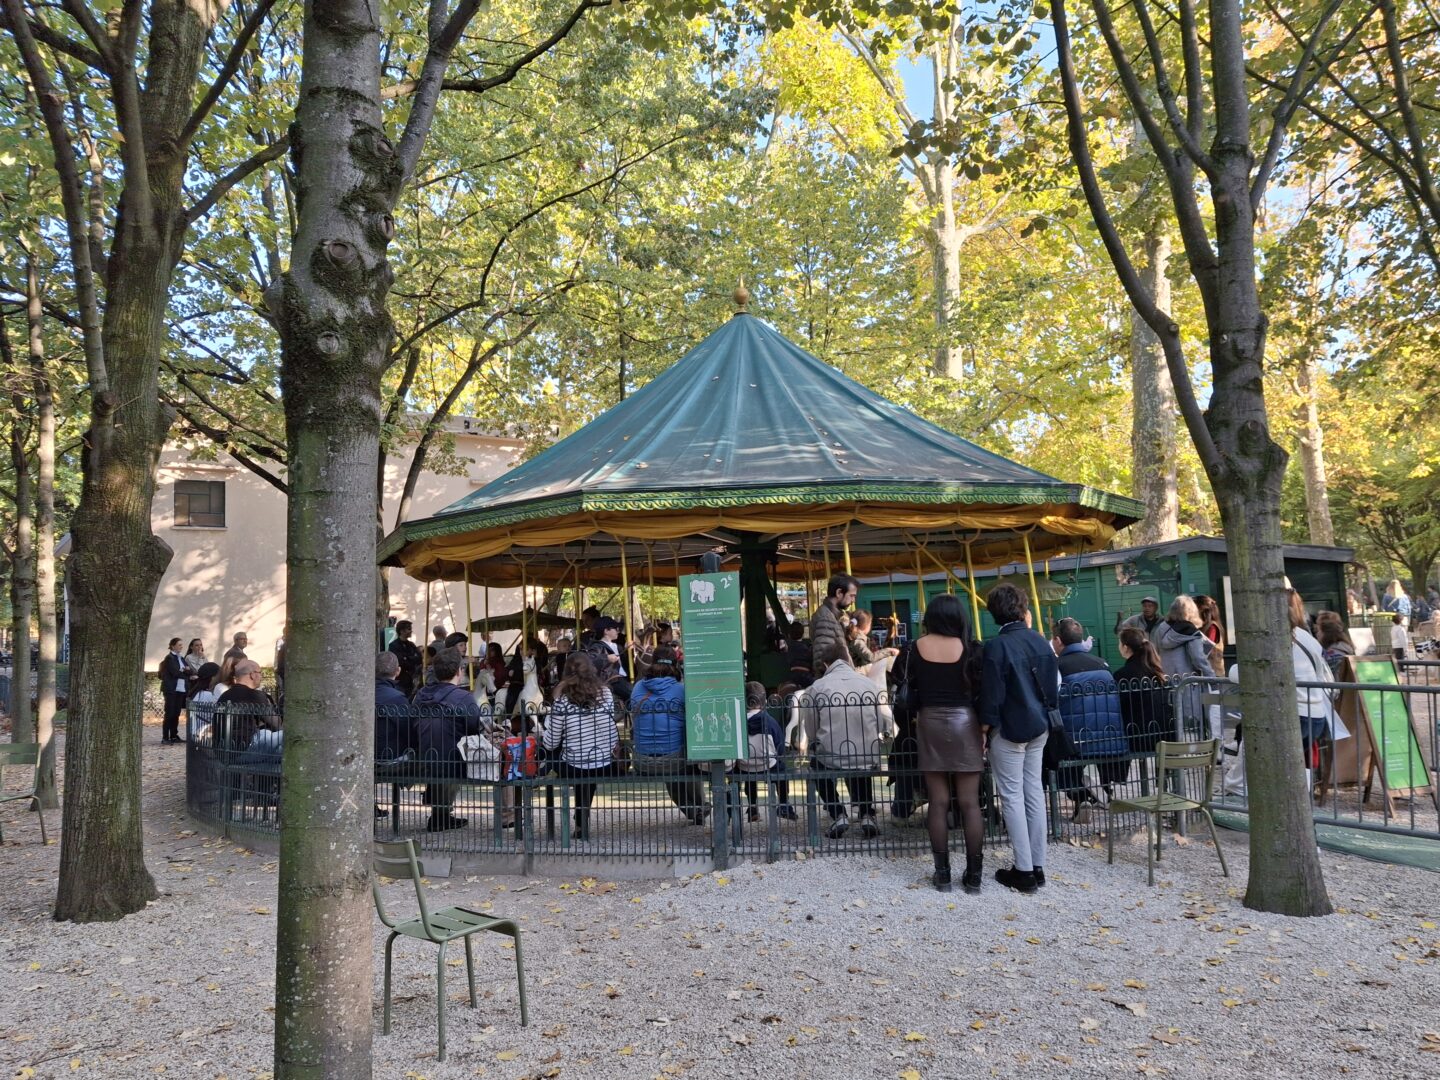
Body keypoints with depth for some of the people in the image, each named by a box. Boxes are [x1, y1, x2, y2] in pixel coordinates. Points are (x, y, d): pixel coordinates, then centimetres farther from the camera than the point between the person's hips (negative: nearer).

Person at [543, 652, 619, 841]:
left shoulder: (563, 700, -12)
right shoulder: (605, 693, -4)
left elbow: (551, 744, -6)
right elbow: (613, 732, 7)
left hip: (573, 768, -3)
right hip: (605, 767, 3)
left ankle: (581, 823, 35)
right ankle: (582, 823, 38)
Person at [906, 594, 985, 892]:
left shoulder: (918, 646, 0)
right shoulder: (970, 646, -5)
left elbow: (912, 689, 4)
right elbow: (980, 690, -4)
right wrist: (984, 727, 3)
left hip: (930, 722, 1)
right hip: (965, 721, -1)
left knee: (939, 802, 6)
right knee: (969, 802, 3)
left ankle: (943, 874, 9)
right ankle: (973, 875, 7)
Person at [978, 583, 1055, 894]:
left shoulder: (997, 646, -15)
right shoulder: (1041, 642, 3)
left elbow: (992, 693, -15)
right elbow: (1053, 685, 9)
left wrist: (985, 725, -5)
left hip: (1009, 729, -6)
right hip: (1038, 726, 6)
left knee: (1012, 797, -1)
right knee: (1034, 792, 11)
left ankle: (1024, 871, 2)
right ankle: (1037, 866, 17)